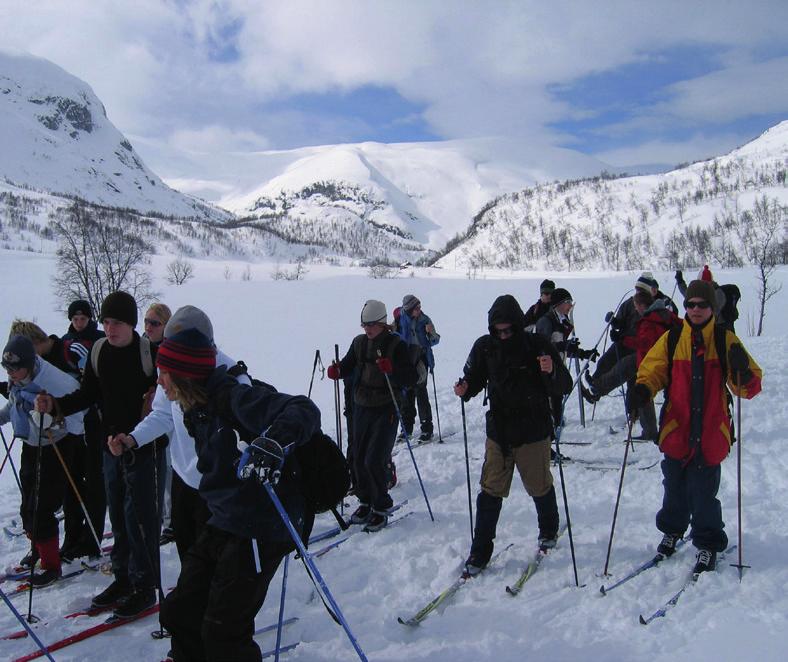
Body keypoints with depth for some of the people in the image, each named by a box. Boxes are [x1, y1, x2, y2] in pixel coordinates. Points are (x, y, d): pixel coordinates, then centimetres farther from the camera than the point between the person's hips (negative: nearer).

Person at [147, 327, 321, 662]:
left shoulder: (233, 399, -20)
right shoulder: (197, 410, 8)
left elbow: (303, 410, -33)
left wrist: (275, 441, -50)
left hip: (260, 532, -9)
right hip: (221, 527, 9)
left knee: (222, 634, 0)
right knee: (179, 615, 16)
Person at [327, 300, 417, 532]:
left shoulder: (396, 344, -10)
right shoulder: (359, 342, 6)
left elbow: (412, 377, -15)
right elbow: (348, 366, 15)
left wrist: (392, 369, -33)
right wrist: (337, 370, -7)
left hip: (386, 409, -5)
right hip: (362, 407, 6)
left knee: (374, 461, -9)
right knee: (358, 459, 9)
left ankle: (381, 508, 9)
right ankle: (366, 501, 28)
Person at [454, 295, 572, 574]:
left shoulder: (537, 346, -12)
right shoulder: (484, 346, -4)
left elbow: (564, 387, -10)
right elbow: (474, 378, 9)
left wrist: (551, 372, -31)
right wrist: (465, 389, -13)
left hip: (533, 432, -2)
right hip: (498, 432, 2)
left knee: (539, 487, 15)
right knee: (491, 490, 3)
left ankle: (549, 529, 44)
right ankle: (481, 550, 13)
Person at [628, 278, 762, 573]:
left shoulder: (725, 340, -1)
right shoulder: (671, 339, 2)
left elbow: (749, 388, -1)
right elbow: (653, 370, 4)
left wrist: (743, 372, -24)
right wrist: (642, 389, -17)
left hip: (710, 433, -2)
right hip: (676, 429, 2)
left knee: (703, 493, 2)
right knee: (674, 487, 16)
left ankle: (708, 544, 24)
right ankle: (672, 529, 40)